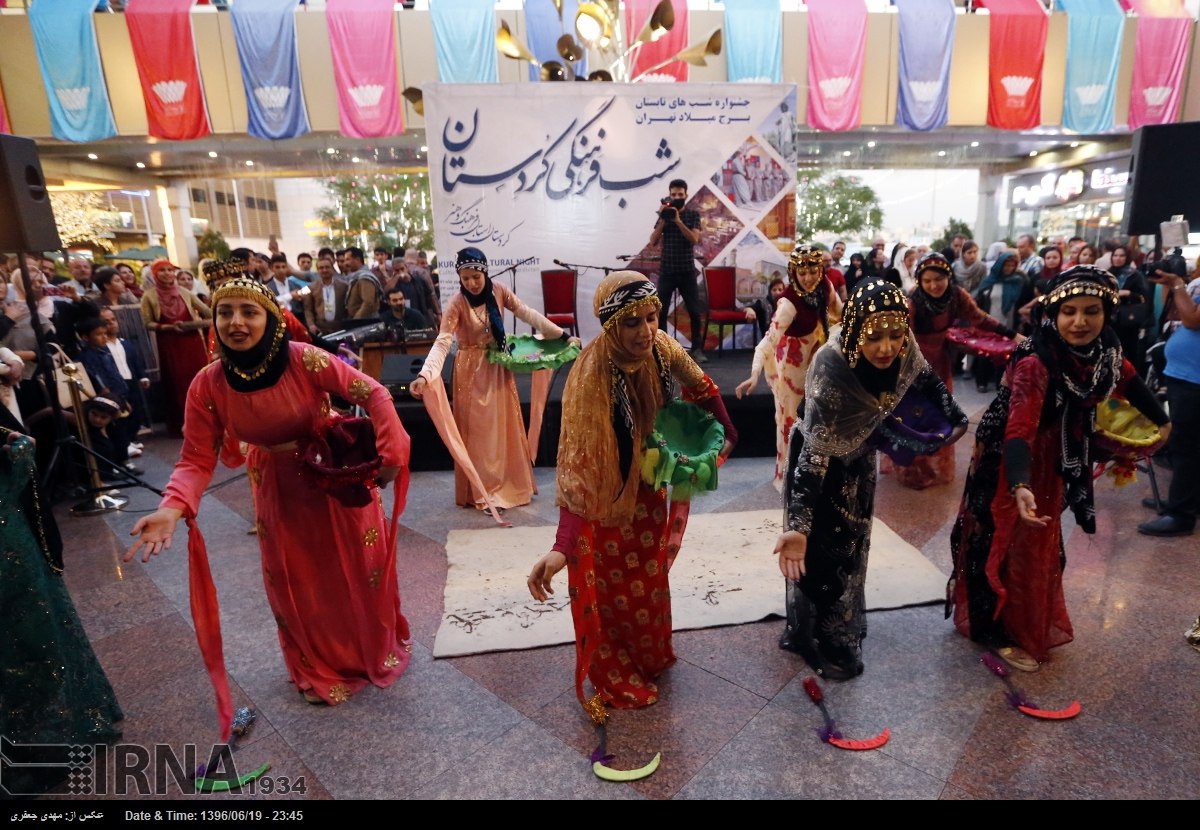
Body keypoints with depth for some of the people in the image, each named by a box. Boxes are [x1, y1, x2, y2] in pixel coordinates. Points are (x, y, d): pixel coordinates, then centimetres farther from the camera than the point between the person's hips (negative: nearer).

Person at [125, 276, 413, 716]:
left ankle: (379, 646, 44)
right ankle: (321, 669, 42)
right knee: (297, 582, 15)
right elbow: (197, 459, -14)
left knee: (360, 567, 14)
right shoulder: (208, 385, -17)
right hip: (278, 490, 2)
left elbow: (372, 394, -22)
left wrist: (390, 453, -29)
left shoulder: (304, 360, -25)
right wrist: (172, 507, -31)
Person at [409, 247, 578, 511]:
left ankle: (511, 484, 28)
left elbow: (528, 314, 0)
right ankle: (483, 491, 12)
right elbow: (442, 343, -26)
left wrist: (563, 335, -1)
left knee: (504, 427, 13)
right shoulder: (456, 304, -18)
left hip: (499, 366, 5)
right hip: (472, 370, -4)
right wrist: (424, 375, -41)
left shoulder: (498, 291, -6)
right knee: (478, 430, 2)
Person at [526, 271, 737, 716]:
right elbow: (578, 460, -41)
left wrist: (727, 433, 7)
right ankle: (613, 677, 41)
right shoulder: (592, 375, -36)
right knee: (608, 587, 14)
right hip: (604, 494, -6)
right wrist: (562, 545, -48)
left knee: (649, 576, 25)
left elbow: (702, 388, 2)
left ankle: (651, 656, 53)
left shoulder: (661, 347, -19)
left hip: (647, 483, 6)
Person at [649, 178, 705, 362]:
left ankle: (697, 349, 8)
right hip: (666, 271, 1)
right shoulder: (663, 215, 7)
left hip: (687, 271, -1)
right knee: (660, 312, 1)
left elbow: (694, 239, -11)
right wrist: (663, 219, -9)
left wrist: (678, 220, -17)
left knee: (695, 312, -1)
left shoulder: (693, 214, 4)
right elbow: (653, 242, -1)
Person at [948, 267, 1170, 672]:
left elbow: (1127, 381, 11)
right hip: (1009, 459, -7)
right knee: (1007, 541, 5)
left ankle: (1031, 621, 45)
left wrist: (1160, 420, 25)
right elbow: (1019, 429, -43)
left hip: (1054, 456, 8)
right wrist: (1020, 486, -57)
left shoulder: (1104, 349, -11)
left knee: (1040, 542, 23)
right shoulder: (1035, 362, -33)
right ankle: (998, 629, 24)